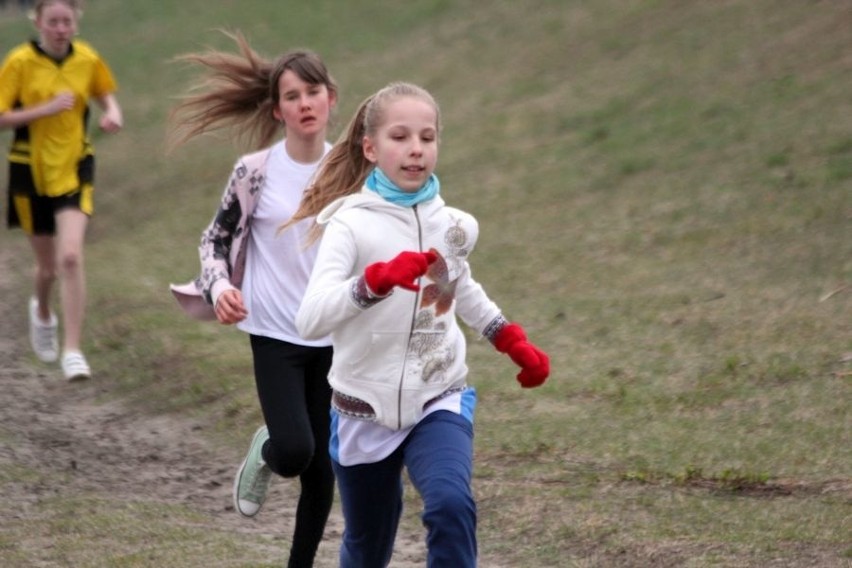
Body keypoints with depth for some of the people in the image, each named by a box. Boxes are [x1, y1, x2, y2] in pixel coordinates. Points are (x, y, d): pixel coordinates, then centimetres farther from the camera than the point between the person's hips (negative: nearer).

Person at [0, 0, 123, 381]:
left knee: (70, 256, -18)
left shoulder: (88, 59, -4)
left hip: (74, 168, 0)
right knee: (47, 265, 11)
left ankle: (72, 350, -11)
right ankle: (42, 314, 47)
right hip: (31, 170, 0)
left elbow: (105, 93, 15)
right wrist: (46, 109, -24)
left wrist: (113, 113, -7)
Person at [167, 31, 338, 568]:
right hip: (276, 335, -3)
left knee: (322, 464, 6)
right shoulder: (255, 172, -9)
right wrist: (219, 286, -18)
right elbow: (216, 238, 0)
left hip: (336, 337, 3)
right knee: (293, 451, -19)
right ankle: (264, 454, 18)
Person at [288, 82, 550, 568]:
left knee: (452, 506, -27)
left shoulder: (454, 226, -1)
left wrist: (513, 342, 19)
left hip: (439, 403, 2)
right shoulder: (351, 224, -15)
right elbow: (310, 320, -31)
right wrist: (378, 279, -45)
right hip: (366, 410, -2)